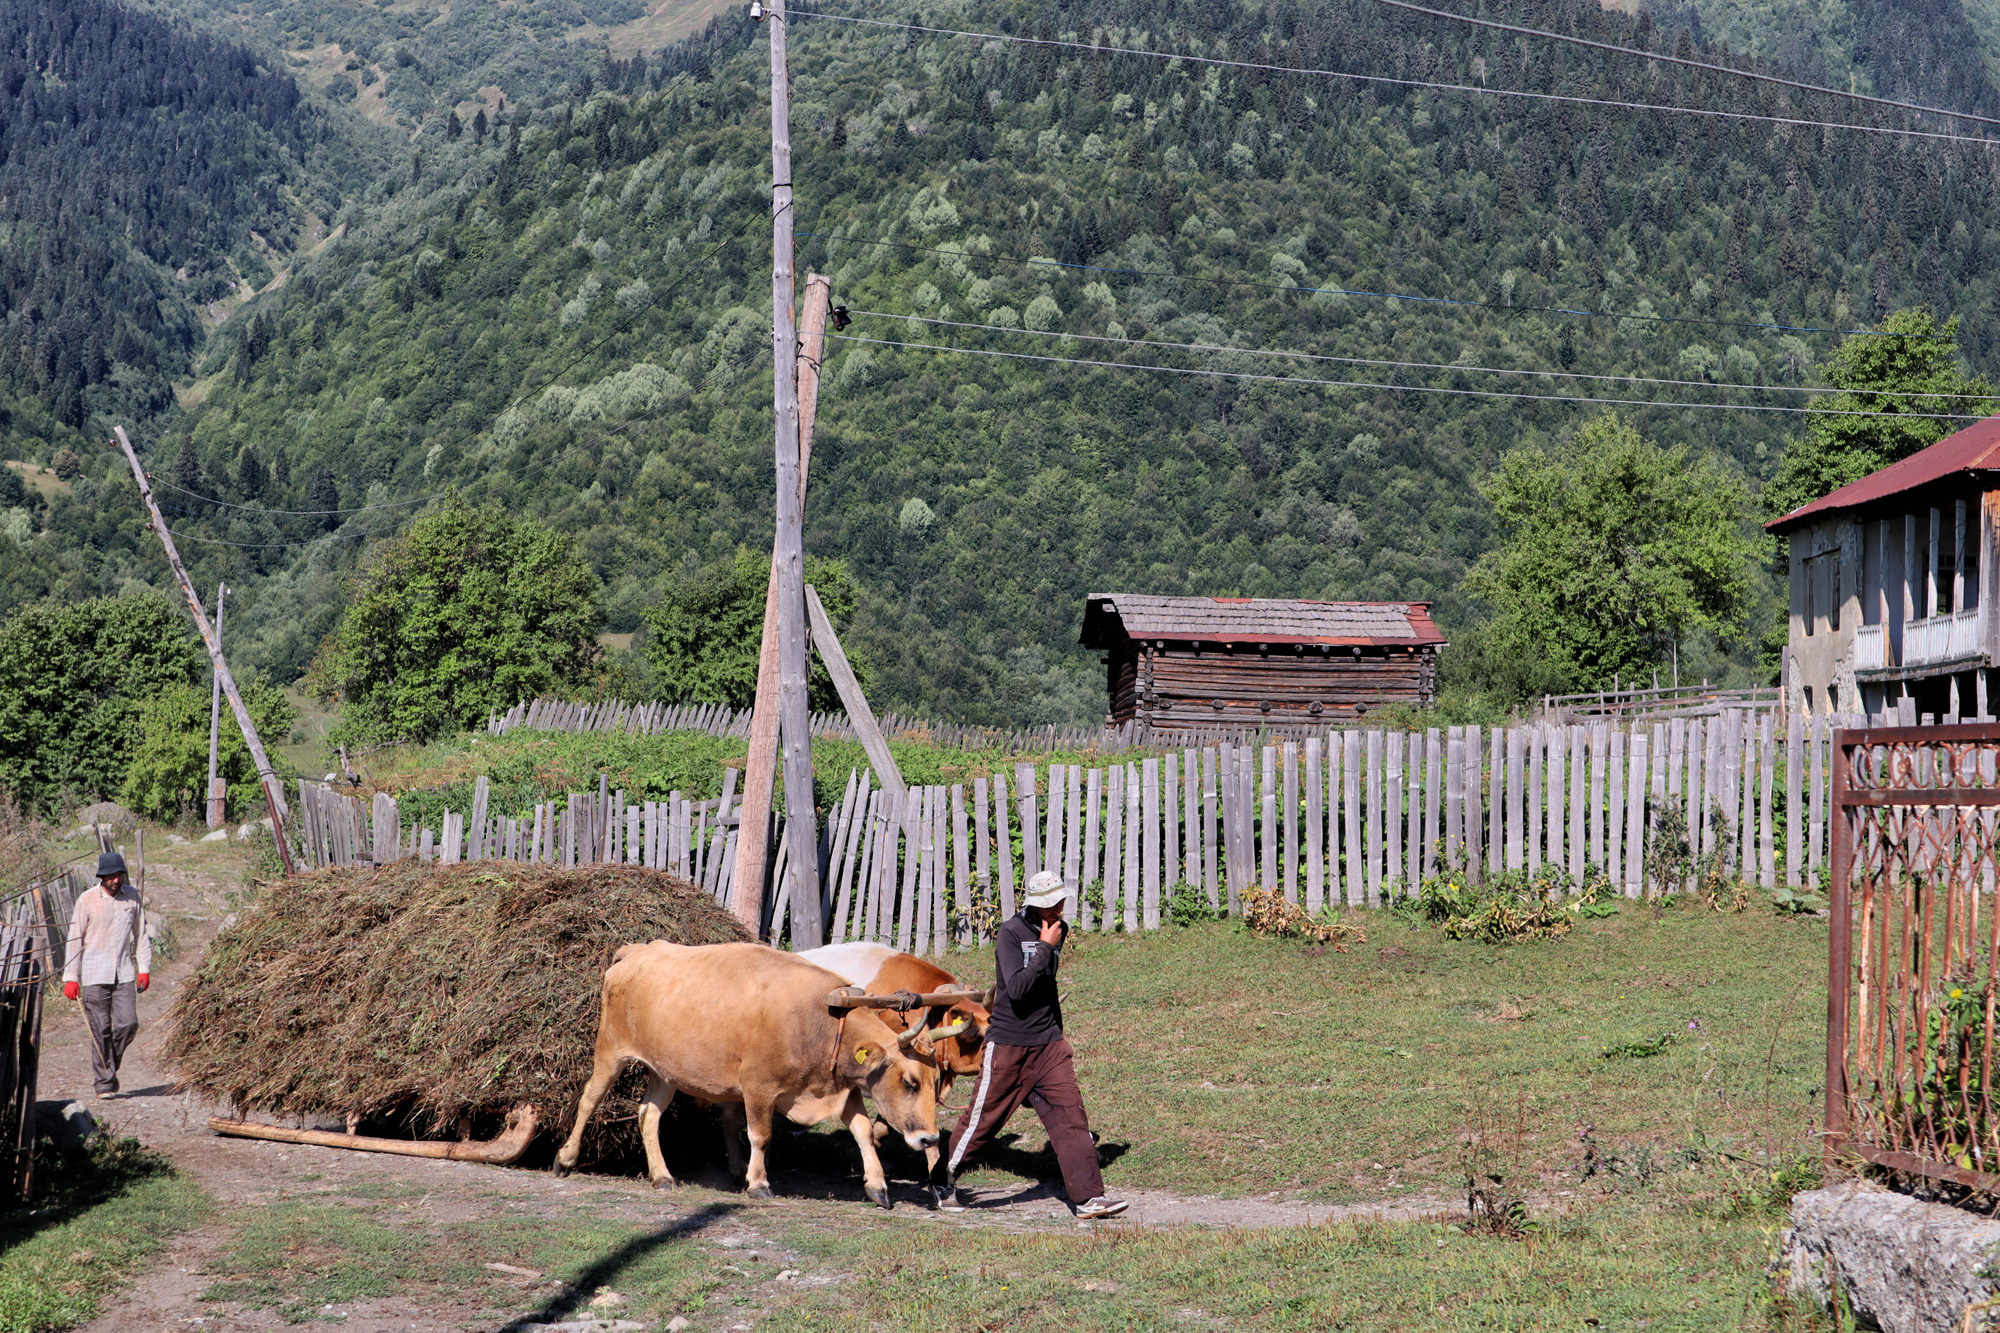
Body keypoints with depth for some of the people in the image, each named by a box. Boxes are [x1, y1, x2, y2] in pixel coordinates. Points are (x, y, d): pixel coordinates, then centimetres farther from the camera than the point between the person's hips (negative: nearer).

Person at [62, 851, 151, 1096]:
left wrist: (144, 968, 8)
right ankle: (104, 1079, 5)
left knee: (128, 1023, -5)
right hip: (95, 975, -3)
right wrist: (71, 977, -5)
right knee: (101, 1029, -3)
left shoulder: (132, 896, 6)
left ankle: (109, 1066, 18)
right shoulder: (87, 900, -3)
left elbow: (140, 935, 14)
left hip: (124, 973, 3)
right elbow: (75, 939, -2)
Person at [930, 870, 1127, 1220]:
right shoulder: (1011, 933, -12)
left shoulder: (1059, 930, 8)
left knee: (1070, 1115, -5)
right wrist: (1046, 947, -22)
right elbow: (1017, 988, -24)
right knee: (983, 1118, 4)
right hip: (1007, 1045, -5)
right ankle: (942, 1181, 23)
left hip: (1048, 1045, 5)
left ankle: (1088, 1197, -6)